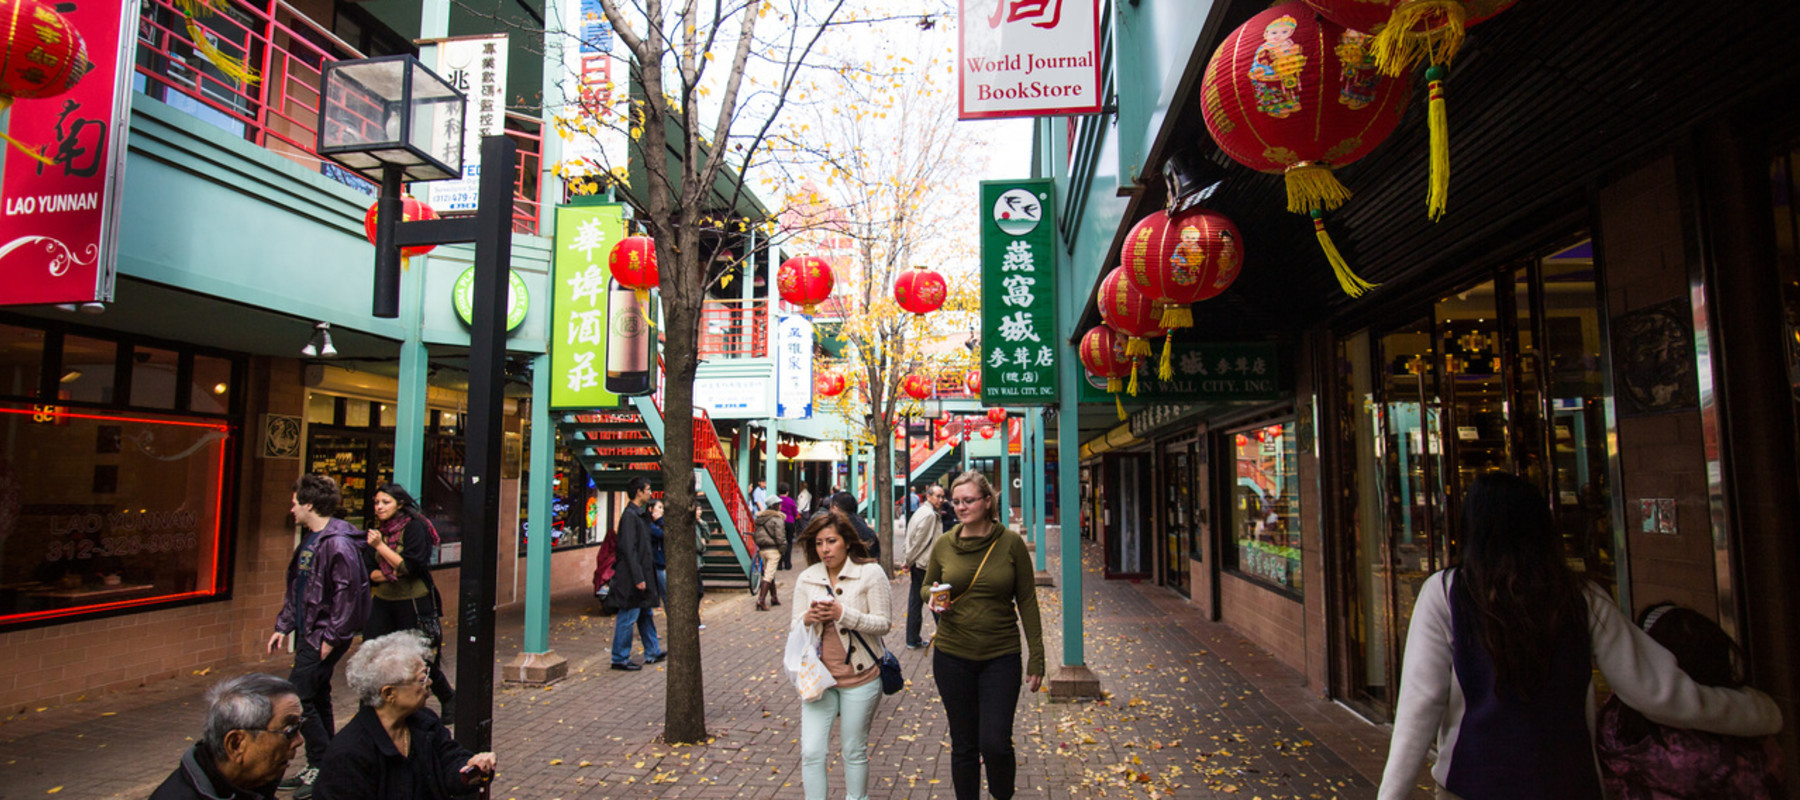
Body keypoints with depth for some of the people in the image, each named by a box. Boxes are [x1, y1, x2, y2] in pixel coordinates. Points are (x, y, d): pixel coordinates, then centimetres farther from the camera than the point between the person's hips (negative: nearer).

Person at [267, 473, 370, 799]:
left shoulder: (338, 543, -20)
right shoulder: (308, 540, 12)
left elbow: (347, 594, -23)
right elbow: (296, 588, 20)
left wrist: (331, 637, -21)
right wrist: (283, 625, 16)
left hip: (324, 637, -10)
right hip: (308, 633, 10)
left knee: (296, 696, -8)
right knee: (317, 699, 15)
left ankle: (323, 767, 3)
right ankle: (318, 768, 25)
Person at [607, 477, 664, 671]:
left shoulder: (641, 515, 13)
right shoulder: (629, 515, -16)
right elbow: (629, 549, -21)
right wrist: (638, 578, -22)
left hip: (643, 573, 10)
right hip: (631, 577, -10)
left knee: (646, 614, 16)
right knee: (628, 618, -2)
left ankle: (652, 653, 26)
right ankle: (620, 659, 8)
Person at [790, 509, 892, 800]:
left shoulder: (870, 573, -7)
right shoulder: (806, 579, 5)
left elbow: (883, 623, -11)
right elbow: (795, 628, 8)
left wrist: (843, 614, -22)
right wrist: (807, 618, -15)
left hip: (859, 677, -3)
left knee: (854, 751, 10)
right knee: (811, 752, -1)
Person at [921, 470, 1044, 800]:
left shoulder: (1011, 543, -6)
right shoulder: (944, 544, -1)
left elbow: (1027, 601, -1)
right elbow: (927, 585, 14)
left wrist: (1036, 657, -3)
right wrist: (934, 599, -10)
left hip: (1000, 657, -2)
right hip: (952, 655, 2)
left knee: (995, 744, -6)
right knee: (963, 746, 10)